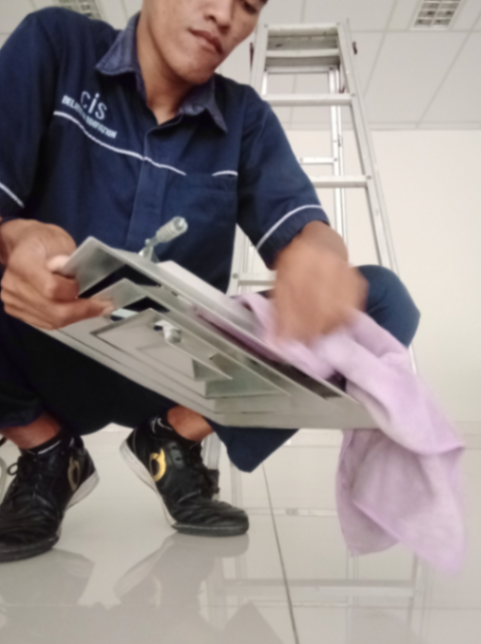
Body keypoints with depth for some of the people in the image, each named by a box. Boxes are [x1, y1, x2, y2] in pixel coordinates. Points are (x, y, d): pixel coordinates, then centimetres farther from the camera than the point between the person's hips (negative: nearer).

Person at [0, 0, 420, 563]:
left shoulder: (245, 118, 3)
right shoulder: (54, 46, -3)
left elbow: (301, 224, -12)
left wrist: (317, 254, -36)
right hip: (50, 356, 0)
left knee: (382, 303, -14)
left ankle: (176, 438, -1)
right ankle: (48, 452, -2)